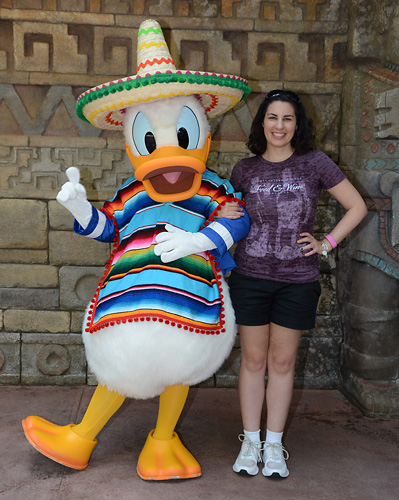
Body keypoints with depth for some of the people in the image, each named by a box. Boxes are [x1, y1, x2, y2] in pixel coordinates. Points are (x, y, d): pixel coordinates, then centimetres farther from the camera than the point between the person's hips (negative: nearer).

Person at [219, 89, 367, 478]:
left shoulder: (315, 164, -1)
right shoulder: (245, 169, 4)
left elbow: (357, 206, 4)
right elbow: (227, 209, 20)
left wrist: (326, 243, -3)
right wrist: (222, 213, -3)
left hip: (297, 281, -1)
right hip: (250, 277, 1)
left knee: (282, 362, 8)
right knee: (253, 359, 8)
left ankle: (274, 444, 23)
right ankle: (250, 441, 23)